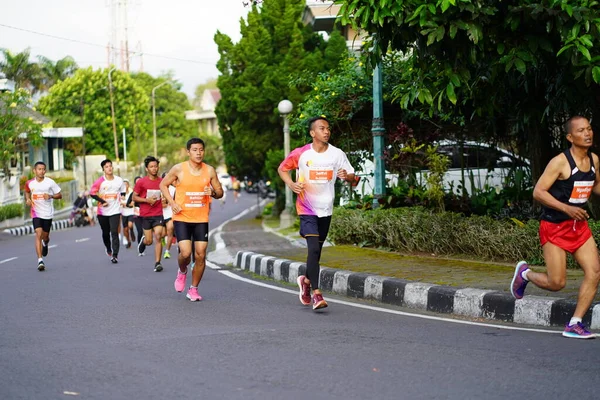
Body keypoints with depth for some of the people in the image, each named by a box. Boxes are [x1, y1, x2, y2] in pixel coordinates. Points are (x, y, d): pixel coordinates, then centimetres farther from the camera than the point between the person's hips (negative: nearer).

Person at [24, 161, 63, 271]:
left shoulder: (50, 182, -8)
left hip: (48, 213, 0)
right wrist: (27, 199, 1)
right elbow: (27, 191, 21)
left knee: (45, 235, 12)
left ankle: (45, 243, 52)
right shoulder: (30, 183, -2)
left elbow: (59, 195, -1)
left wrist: (50, 196, -19)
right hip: (36, 213, 0)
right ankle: (40, 260, -19)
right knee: (38, 234, -16)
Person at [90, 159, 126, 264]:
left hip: (115, 211, 0)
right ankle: (108, 249, 40)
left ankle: (115, 255, -11)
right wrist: (103, 201, -14)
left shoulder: (119, 180, 2)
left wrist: (121, 199, 3)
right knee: (105, 233, 13)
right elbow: (92, 193, -7)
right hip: (103, 212, 0)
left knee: (114, 232, -12)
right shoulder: (100, 181, -7)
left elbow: (123, 192, 18)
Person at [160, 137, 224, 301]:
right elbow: (163, 184, 7)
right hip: (182, 218, -2)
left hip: (201, 219, 2)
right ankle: (182, 272, 21)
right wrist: (172, 202, -7)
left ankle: (193, 289, 15)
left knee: (200, 255, -1)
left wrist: (213, 193, -14)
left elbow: (220, 192, 10)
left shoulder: (210, 171, 2)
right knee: (185, 253, -15)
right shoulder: (179, 169, -5)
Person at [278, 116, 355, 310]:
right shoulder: (301, 153, -8)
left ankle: (306, 280, 41)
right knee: (314, 248, -17)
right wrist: (290, 184, -12)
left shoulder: (337, 154, -3)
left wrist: (347, 176, -24)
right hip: (307, 208, -4)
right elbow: (282, 168, 7)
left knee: (317, 250, 16)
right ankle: (316, 293, -17)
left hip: (326, 209, 4)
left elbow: (352, 177, 0)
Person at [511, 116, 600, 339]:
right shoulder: (560, 162, -16)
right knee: (556, 283, -5)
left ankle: (574, 325, -1)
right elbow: (538, 192, -17)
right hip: (554, 227, -6)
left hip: (579, 225, 6)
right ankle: (525, 273, 27)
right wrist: (567, 208, -26)